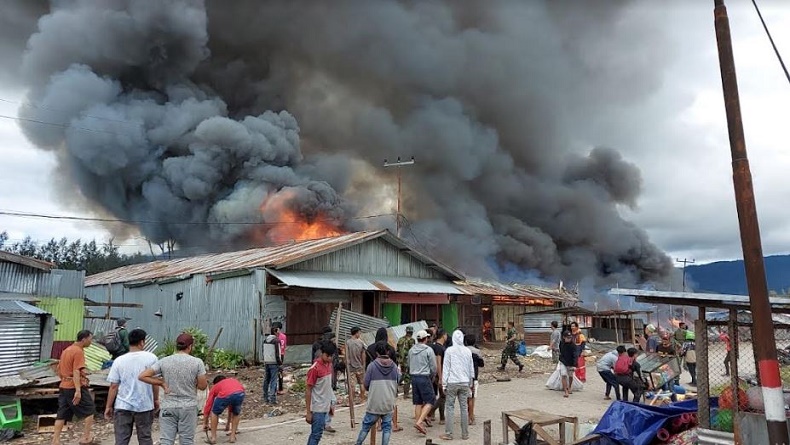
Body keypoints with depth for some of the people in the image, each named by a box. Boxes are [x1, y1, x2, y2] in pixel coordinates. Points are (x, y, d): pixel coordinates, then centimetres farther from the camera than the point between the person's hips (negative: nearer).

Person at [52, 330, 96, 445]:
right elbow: (76, 372, -23)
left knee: (62, 414, 10)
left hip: (63, 387, 9)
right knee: (89, 411, 4)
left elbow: (58, 369, 22)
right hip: (75, 387, -9)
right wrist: (78, 391, -27)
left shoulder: (66, 350, 14)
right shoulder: (78, 351, -15)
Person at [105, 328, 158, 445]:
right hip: (144, 405, -1)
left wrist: (109, 407, 7)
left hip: (122, 406, 1)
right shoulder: (151, 358, -7)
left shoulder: (119, 360, -3)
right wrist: (156, 399, 12)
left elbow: (113, 386, -3)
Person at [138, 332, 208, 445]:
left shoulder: (164, 361, -1)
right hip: (189, 407, -1)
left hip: (168, 407, 1)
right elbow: (202, 386, -5)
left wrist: (161, 382, 2)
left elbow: (142, 376, -4)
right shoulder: (197, 362, -8)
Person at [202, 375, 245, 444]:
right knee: (236, 413, 32)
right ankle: (233, 437, 30)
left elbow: (208, 405, 37)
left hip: (225, 395, -3)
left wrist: (205, 423, 50)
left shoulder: (215, 387, 36)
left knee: (215, 413, 26)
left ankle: (213, 438, 29)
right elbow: (231, 404, 52)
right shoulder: (233, 380, 44)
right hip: (240, 393, 3)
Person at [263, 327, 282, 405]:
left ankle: (266, 398, 22)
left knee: (266, 380, 14)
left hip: (266, 363, 7)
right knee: (273, 381, -5)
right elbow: (277, 353, -15)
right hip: (274, 363, -7)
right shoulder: (276, 340, -12)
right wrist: (280, 363, -9)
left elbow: (264, 352, 15)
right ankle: (272, 399, -7)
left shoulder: (265, 340, 10)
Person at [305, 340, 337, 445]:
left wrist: (331, 404, 16)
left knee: (315, 433, 15)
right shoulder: (315, 368, -19)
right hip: (317, 408, -7)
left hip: (325, 407, 7)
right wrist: (308, 412, -14)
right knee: (316, 434, -3)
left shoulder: (330, 365, 4)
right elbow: (308, 391, -15)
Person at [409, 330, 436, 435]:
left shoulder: (411, 350, 8)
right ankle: (419, 422, -13)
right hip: (424, 378, -6)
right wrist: (432, 378, 11)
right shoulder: (428, 350, -8)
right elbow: (433, 367, -5)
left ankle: (418, 421, 15)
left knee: (418, 402, 13)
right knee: (429, 401, 0)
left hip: (413, 377, 6)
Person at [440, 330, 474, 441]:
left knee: (450, 407, 2)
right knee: (464, 407, 8)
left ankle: (448, 433, 2)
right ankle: (465, 434, 13)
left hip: (452, 382, -3)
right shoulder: (468, 351, 4)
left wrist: (444, 384, -1)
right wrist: (471, 383, 22)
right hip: (464, 383, 3)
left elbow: (446, 368, -6)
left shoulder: (449, 350, -6)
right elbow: (471, 368, 11)